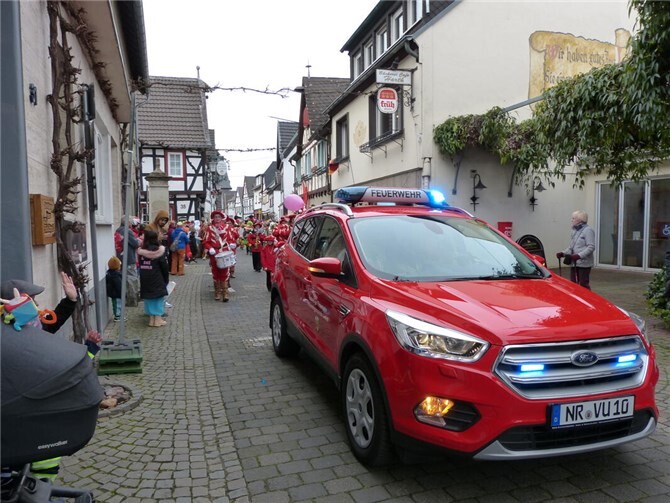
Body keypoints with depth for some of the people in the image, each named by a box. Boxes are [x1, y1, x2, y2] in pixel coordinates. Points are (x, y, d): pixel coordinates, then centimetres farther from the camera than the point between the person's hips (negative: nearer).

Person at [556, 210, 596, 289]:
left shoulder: (588, 230, -10)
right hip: (573, 263, 8)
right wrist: (563, 253, 5)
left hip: (584, 263, -8)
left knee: (583, 284, -5)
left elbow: (591, 247, -16)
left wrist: (579, 255, -25)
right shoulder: (573, 230, 15)